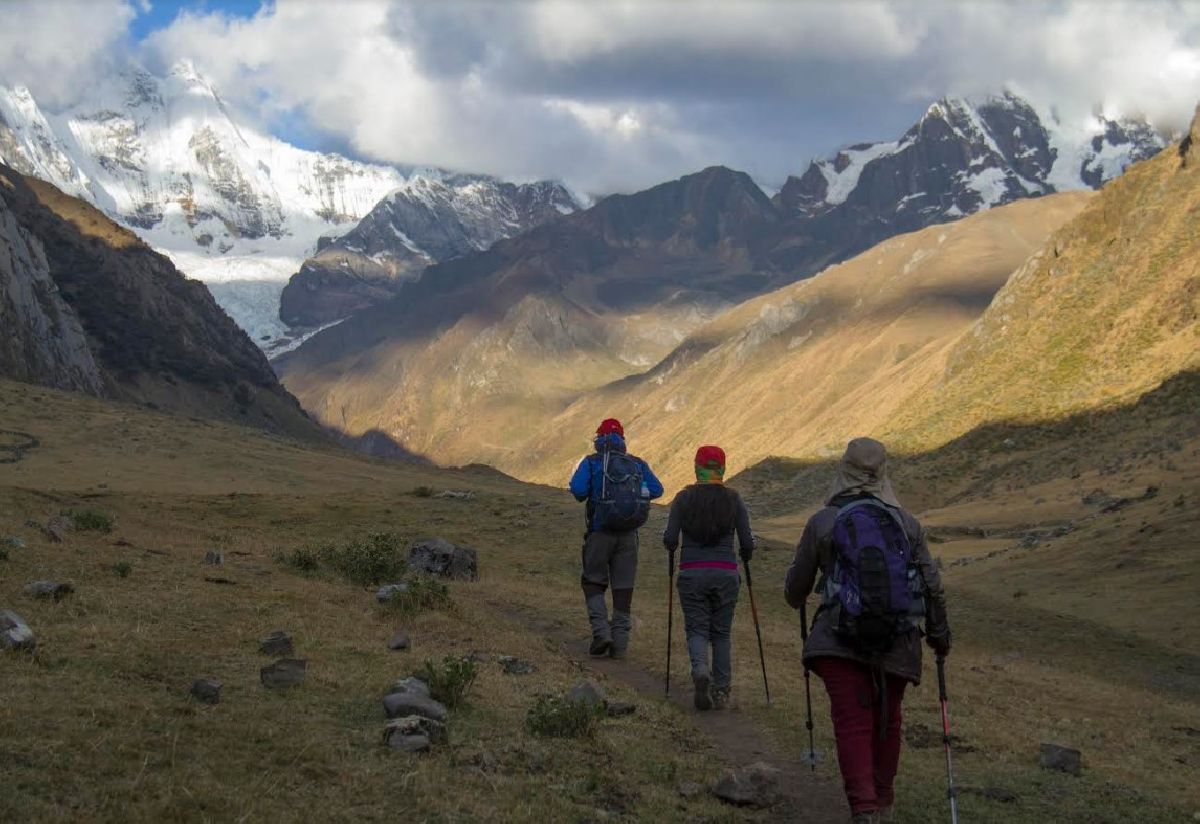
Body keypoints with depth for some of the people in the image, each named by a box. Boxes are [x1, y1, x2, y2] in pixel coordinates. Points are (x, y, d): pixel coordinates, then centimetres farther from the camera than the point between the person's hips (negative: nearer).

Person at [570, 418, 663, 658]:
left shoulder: (591, 462, -1)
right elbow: (656, 490, 2)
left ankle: (601, 631, -8)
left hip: (600, 532, -2)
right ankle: (620, 642, 7)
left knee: (594, 583, 10)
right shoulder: (637, 463, 9)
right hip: (629, 535, 2)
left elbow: (578, 489, -14)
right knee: (623, 586, 8)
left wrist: (584, 497, 9)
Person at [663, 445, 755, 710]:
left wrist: (672, 547, 17)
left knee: (697, 629, 5)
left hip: (692, 573, -1)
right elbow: (747, 544, 0)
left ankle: (700, 670, -24)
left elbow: (669, 540, -5)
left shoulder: (683, 498, 0)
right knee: (721, 633, 13)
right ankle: (721, 690, 13)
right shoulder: (734, 500, 1)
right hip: (726, 573, 1)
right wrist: (745, 556, 21)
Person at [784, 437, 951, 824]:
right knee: (887, 722, 18)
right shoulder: (906, 522, 5)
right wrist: (939, 633, 22)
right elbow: (932, 586, 7)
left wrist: (795, 597, 33)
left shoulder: (823, 522, -1)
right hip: (899, 643, 3)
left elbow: (795, 589, 9)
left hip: (840, 640, -3)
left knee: (853, 723, -4)